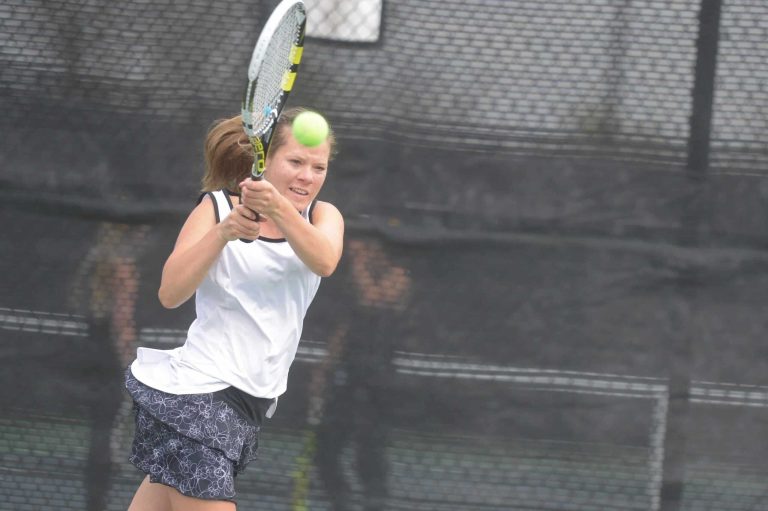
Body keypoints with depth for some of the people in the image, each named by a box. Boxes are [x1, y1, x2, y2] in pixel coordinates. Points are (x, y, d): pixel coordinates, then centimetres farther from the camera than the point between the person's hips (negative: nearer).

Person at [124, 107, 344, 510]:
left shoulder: (322, 217, 6)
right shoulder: (217, 208, -3)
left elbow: (324, 262, -19)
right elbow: (171, 294, -13)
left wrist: (279, 209, -37)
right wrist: (224, 231, -27)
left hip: (248, 402, 4)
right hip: (194, 397, -4)